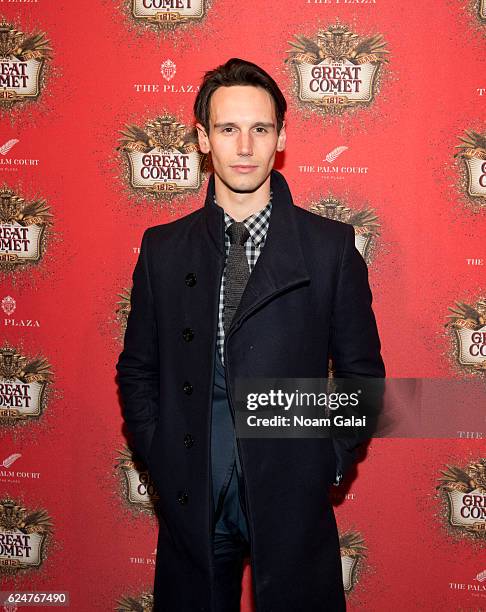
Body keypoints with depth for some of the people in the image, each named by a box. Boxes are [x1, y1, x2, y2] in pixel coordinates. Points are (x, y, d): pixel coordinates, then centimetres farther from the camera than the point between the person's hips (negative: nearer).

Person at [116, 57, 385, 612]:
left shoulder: (331, 246, -3)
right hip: (190, 500, 2)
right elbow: (137, 371, 9)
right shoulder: (163, 249, 3)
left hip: (292, 498, -1)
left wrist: (329, 463, -4)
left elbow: (361, 373, 3)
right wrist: (161, 461, 0)